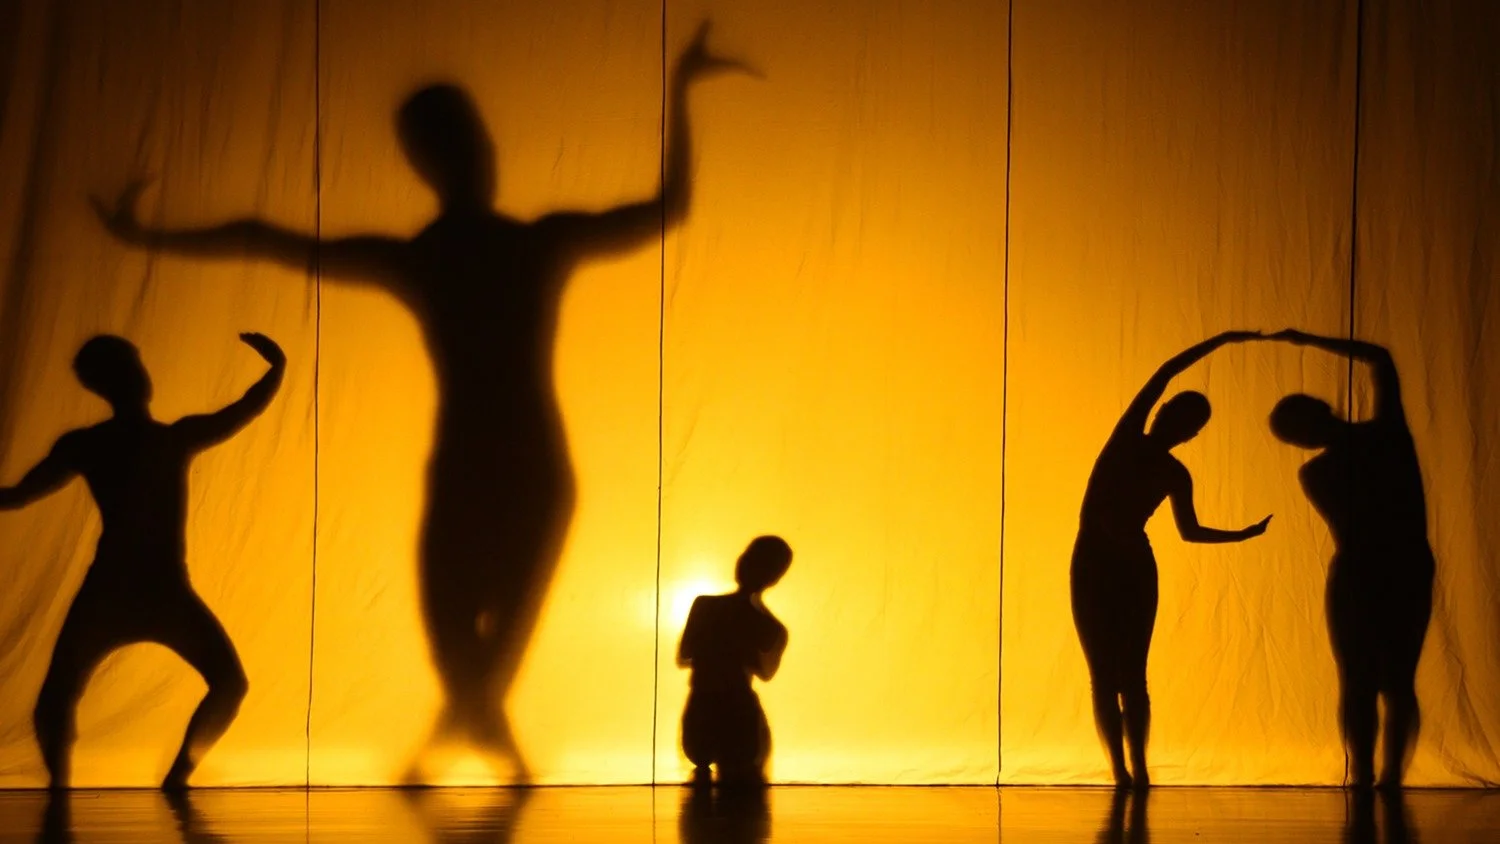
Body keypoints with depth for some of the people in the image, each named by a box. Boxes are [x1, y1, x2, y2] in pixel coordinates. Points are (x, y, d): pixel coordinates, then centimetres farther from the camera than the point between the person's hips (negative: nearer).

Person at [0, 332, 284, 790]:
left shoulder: (81, 445, 0)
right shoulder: (177, 439, -7)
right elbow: (246, 409, -2)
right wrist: (277, 365, 10)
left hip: (105, 594, 2)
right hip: (166, 595, -2)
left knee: (56, 696, 17)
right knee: (229, 682, 16)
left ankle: (58, 784, -5)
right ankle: (177, 778, 1)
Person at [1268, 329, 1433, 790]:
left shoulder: (1315, 473, -10)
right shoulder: (1388, 432, -3)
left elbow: (1344, 528, 2)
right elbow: (1380, 359, 11)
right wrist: (1310, 341, 14)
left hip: (1357, 575, -3)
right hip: (1411, 571, 3)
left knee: (1357, 684, 5)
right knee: (1399, 683, 9)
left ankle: (1363, 777, -2)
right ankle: (1392, 776, 3)